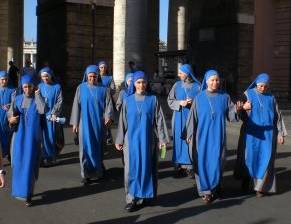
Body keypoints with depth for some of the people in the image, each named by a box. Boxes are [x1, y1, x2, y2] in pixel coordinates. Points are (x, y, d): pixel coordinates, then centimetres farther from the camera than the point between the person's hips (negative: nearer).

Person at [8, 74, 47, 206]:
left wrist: (37, 95, -13)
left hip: (33, 136, -2)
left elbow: (42, 110, -21)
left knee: (30, 164, -3)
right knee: (18, 163, 5)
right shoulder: (17, 99, 7)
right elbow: (10, 115, 6)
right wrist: (11, 119, -17)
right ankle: (20, 189, 23)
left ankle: (28, 194, 3)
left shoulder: (38, 99, 0)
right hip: (19, 135, 3)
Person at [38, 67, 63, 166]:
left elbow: (60, 101, -4)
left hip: (52, 115, -3)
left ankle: (52, 157, 9)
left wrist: (54, 113, -12)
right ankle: (45, 156, 11)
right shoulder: (40, 86, 8)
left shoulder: (57, 87, -1)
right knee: (43, 136, 2)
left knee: (51, 136, -2)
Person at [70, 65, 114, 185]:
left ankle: (99, 169, 27)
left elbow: (108, 104, -4)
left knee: (98, 147, 9)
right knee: (86, 147, -2)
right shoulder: (81, 88, 2)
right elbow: (76, 105, 3)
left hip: (99, 123, 0)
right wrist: (75, 123, 0)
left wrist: (108, 116, -22)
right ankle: (86, 174, 2)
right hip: (85, 123, 0)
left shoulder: (103, 89, 1)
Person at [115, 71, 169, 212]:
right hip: (132, 139, 1)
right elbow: (123, 122, 8)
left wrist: (162, 138, -2)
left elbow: (159, 120, 2)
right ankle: (132, 199, 2)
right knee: (132, 168, -1)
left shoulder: (153, 100, 2)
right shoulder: (128, 101, 5)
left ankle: (144, 195, 17)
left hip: (148, 139, -1)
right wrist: (119, 140, 7)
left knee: (147, 167, 4)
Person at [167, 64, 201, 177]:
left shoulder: (197, 86, -2)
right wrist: (180, 103, -12)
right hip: (179, 118, 2)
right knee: (180, 139, 1)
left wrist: (193, 102, -16)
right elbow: (170, 100, 4)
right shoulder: (177, 85, 5)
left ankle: (190, 165, 4)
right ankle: (180, 165, 7)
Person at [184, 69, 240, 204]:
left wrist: (236, 109, -21)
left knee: (216, 162, 2)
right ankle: (205, 190, 13)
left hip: (218, 136, 0)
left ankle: (213, 189, 19)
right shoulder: (199, 98, 1)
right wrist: (190, 134, -1)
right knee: (203, 162, 0)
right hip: (202, 136, 0)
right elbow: (192, 117, 2)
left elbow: (230, 116, -1)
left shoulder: (225, 97, 2)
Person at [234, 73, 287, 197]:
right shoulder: (248, 94, 1)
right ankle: (246, 178, 30)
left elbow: (277, 116, 11)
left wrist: (281, 134, 7)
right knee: (249, 157, 6)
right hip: (251, 133, -1)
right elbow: (241, 114, -5)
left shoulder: (271, 97, 7)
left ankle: (261, 186, 3)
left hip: (267, 133, 1)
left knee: (265, 159, -3)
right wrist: (243, 108, -29)